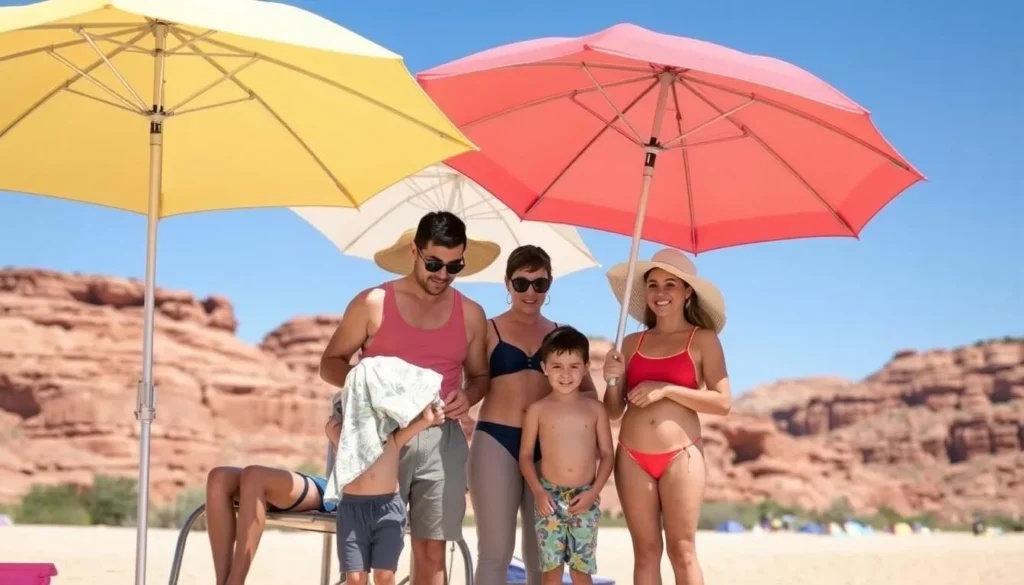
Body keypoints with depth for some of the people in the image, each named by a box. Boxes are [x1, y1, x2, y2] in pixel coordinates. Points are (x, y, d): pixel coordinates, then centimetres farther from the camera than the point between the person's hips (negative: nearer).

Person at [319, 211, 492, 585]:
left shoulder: (471, 314, 9)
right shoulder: (373, 303, -1)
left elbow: (479, 375, 20)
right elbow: (330, 363, 4)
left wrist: (468, 396, -4)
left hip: (442, 440, 3)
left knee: (432, 550, 3)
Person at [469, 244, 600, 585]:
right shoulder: (488, 331, 3)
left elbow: (590, 394, 12)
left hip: (548, 448, 4)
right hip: (496, 442, -3)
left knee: (541, 554, 10)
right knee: (495, 551, -3)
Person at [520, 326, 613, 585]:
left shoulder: (595, 409, 4)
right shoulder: (538, 410, 0)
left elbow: (607, 454, 5)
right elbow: (525, 455, 2)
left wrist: (593, 492, -7)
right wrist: (538, 491, -10)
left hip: (584, 499, 1)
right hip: (550, 497, -1)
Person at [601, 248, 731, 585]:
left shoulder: (703, 339, 1)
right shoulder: (632, 342, 10)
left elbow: (722, 402, -8)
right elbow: (614, 412, 13)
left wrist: (666, 390, -13)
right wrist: (612, 380, -7)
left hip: (680, 456, -3)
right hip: (632, 457, 3)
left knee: (682, 551, -2)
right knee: (645, 551, 6)